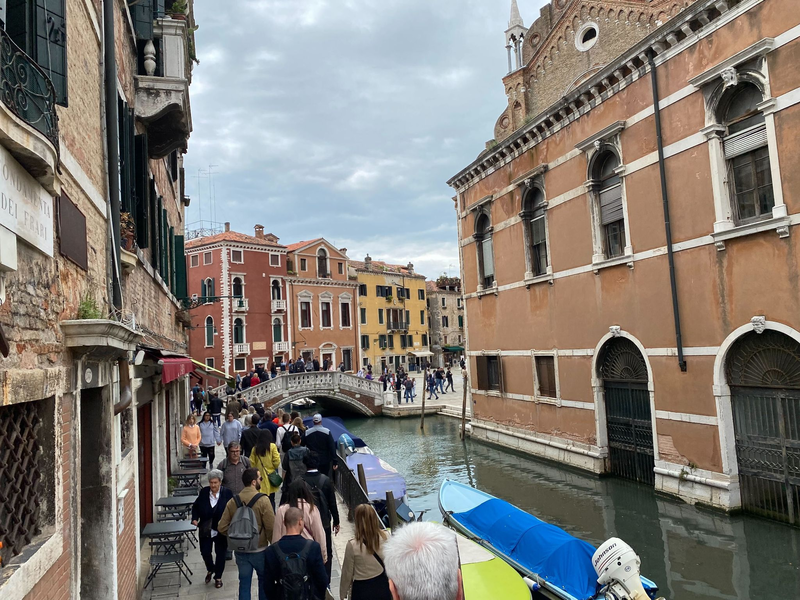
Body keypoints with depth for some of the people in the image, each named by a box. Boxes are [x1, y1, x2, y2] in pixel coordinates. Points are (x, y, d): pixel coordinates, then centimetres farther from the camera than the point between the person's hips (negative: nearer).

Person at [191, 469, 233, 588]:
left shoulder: (227, 493, -14)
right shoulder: (203, 492, -5)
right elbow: (195, 506, 7)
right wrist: (195, 518, -8)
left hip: (221, 531, -2)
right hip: (205, 530, 2)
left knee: (221, 553, 9)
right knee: (205, 552, 9)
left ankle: (218, 576, 31)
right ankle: (210, 570, 40)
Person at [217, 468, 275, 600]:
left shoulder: (233, 501, -4)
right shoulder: (263, 500, -18)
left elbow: (222, 528, -4)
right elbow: (271, 528, -18)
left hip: (240, 550, 4)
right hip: (260, 550, -3)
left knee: (244, 583, 14)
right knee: (264, 581, 17)